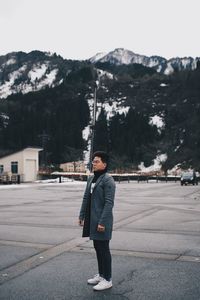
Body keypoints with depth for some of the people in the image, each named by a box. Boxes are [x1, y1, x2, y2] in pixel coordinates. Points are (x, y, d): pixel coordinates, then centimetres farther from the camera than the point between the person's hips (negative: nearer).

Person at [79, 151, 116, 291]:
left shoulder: (108, 180, -14)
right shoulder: (91, 178, 11)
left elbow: (109, 203, -18)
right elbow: (86, 198, 15)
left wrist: (102, 222, -21)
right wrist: (82, 216, 13)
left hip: (102, 221, -8)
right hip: (92, 220, 8)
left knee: (103, 249, 1)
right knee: (97, 247, 17)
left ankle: (107, 279, 13)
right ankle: (101, 275, 31)